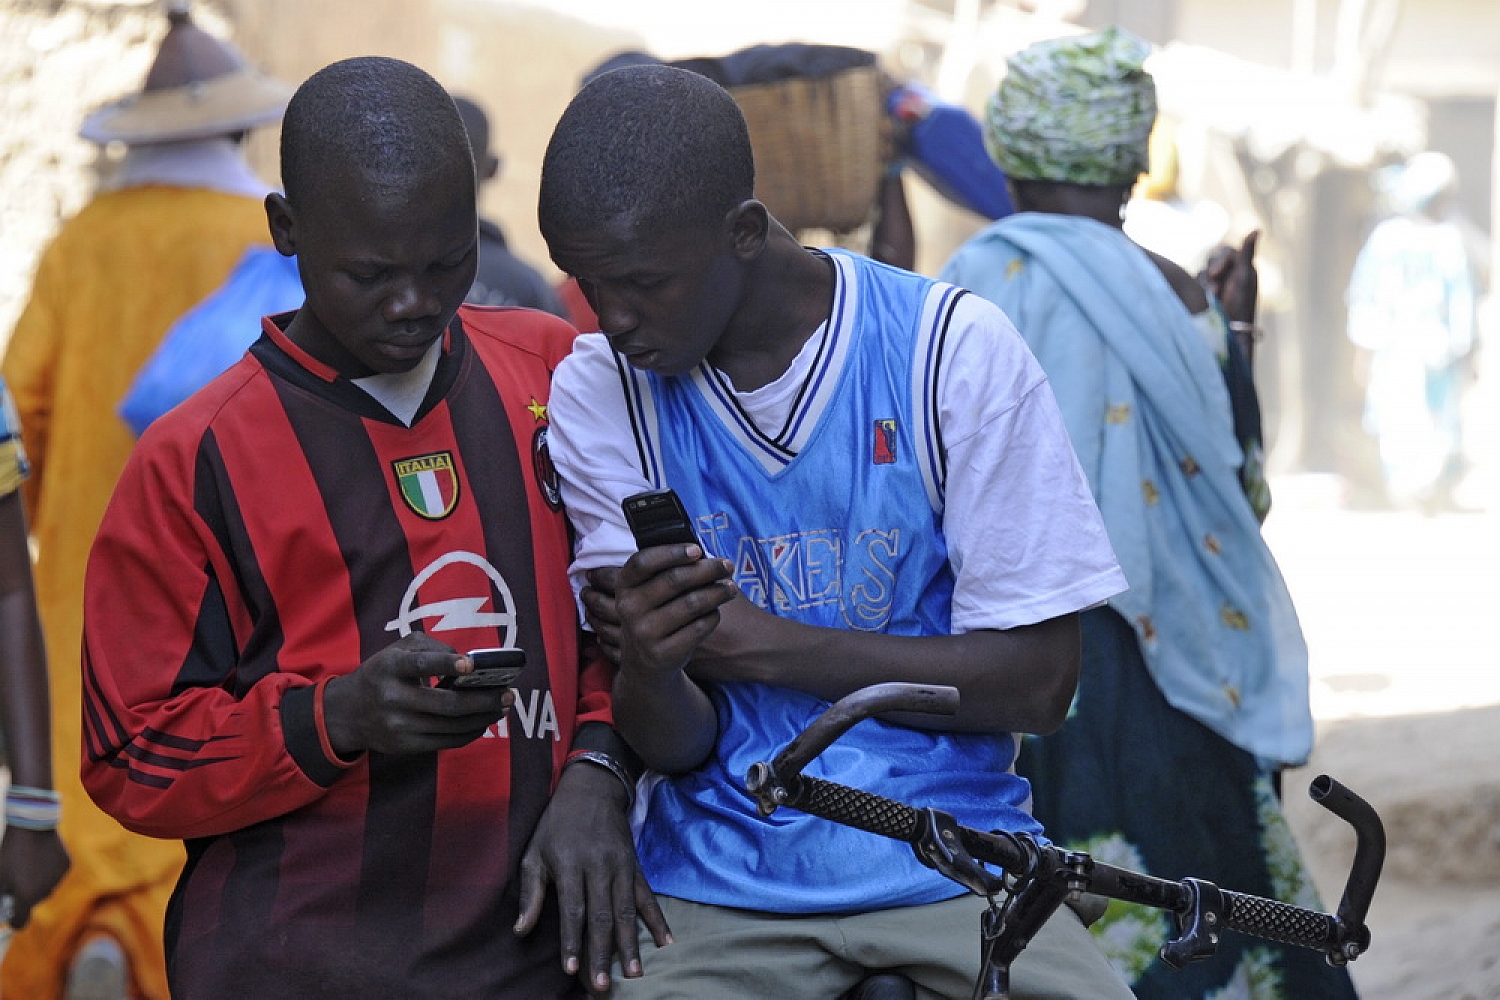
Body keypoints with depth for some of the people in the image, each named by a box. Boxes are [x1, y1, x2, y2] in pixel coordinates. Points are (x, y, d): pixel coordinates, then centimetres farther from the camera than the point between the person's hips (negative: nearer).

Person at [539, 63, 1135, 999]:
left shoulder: (954, 349, -8)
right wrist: (650, 670, -25)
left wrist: (766, 645, -14)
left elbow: (1039, 681, -8)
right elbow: (677, 745, -1)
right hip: (721, 885, 1)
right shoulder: (599, 394, -1)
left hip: (954, 864, -1)